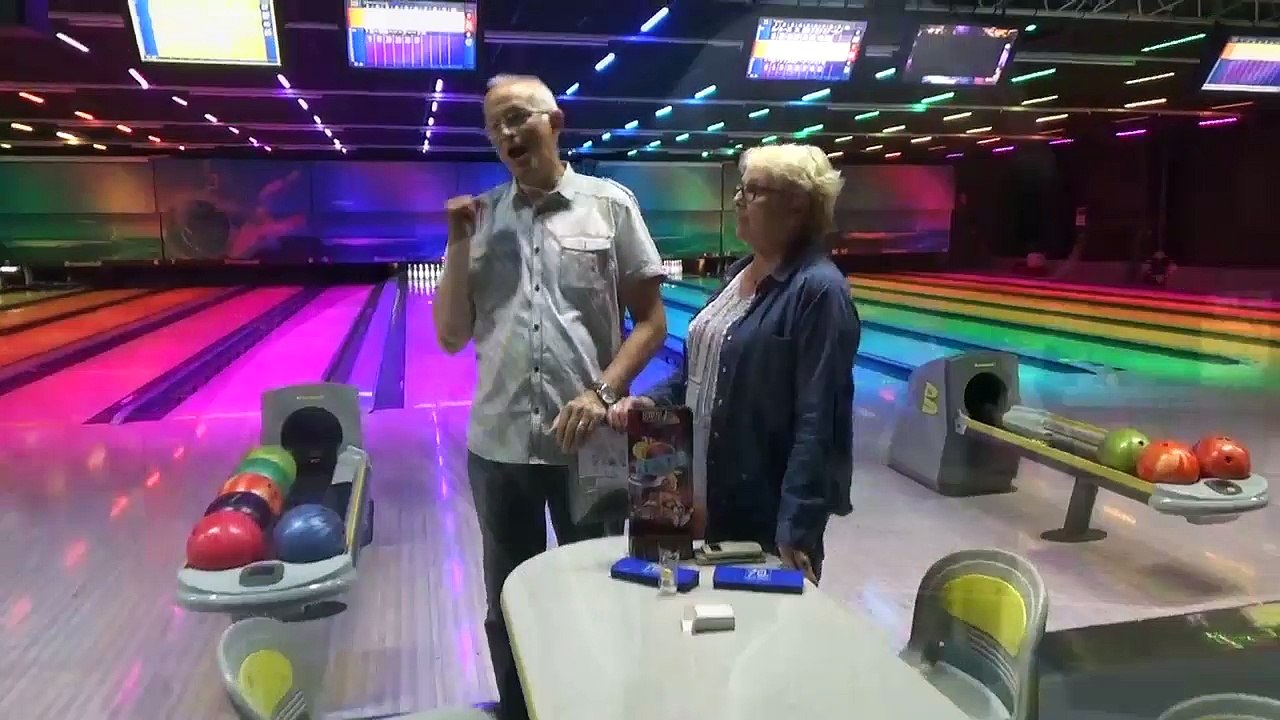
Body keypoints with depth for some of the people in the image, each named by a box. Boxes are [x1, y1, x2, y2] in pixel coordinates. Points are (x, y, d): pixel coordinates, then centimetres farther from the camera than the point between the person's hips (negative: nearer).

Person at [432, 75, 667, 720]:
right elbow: (451, 337, 4)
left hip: (588, 443, -2)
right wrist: (459, 244, -5)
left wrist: (602, 392, -14)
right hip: (499, 444, 3)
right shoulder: (480, 217, 5)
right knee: (507, 603, 17)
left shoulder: (610, 205, -2)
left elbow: (651, 322, -1)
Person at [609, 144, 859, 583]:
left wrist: (796, 528, -24)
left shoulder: (818, 290, -18)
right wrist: (652, 401, 0)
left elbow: (818, 421, -22)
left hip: (767, 510, -8)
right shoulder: (740, 271, 7)